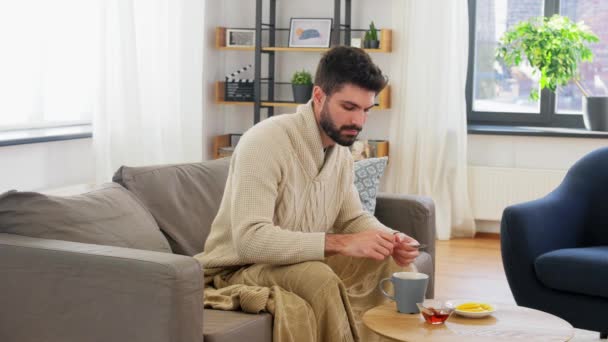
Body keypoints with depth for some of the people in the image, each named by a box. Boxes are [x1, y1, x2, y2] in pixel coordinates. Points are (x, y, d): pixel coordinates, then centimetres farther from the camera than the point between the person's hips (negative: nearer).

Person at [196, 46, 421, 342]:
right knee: (321, 280, -35)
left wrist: (390, 239, -12)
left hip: (308, 263, 8)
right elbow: (250, 239, -34)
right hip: (240, 270, -8)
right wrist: (341, 243, -38)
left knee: (396, 264, -6)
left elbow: (353, 217, 11)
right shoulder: (264, 143, -26)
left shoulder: (341, 149, 0)